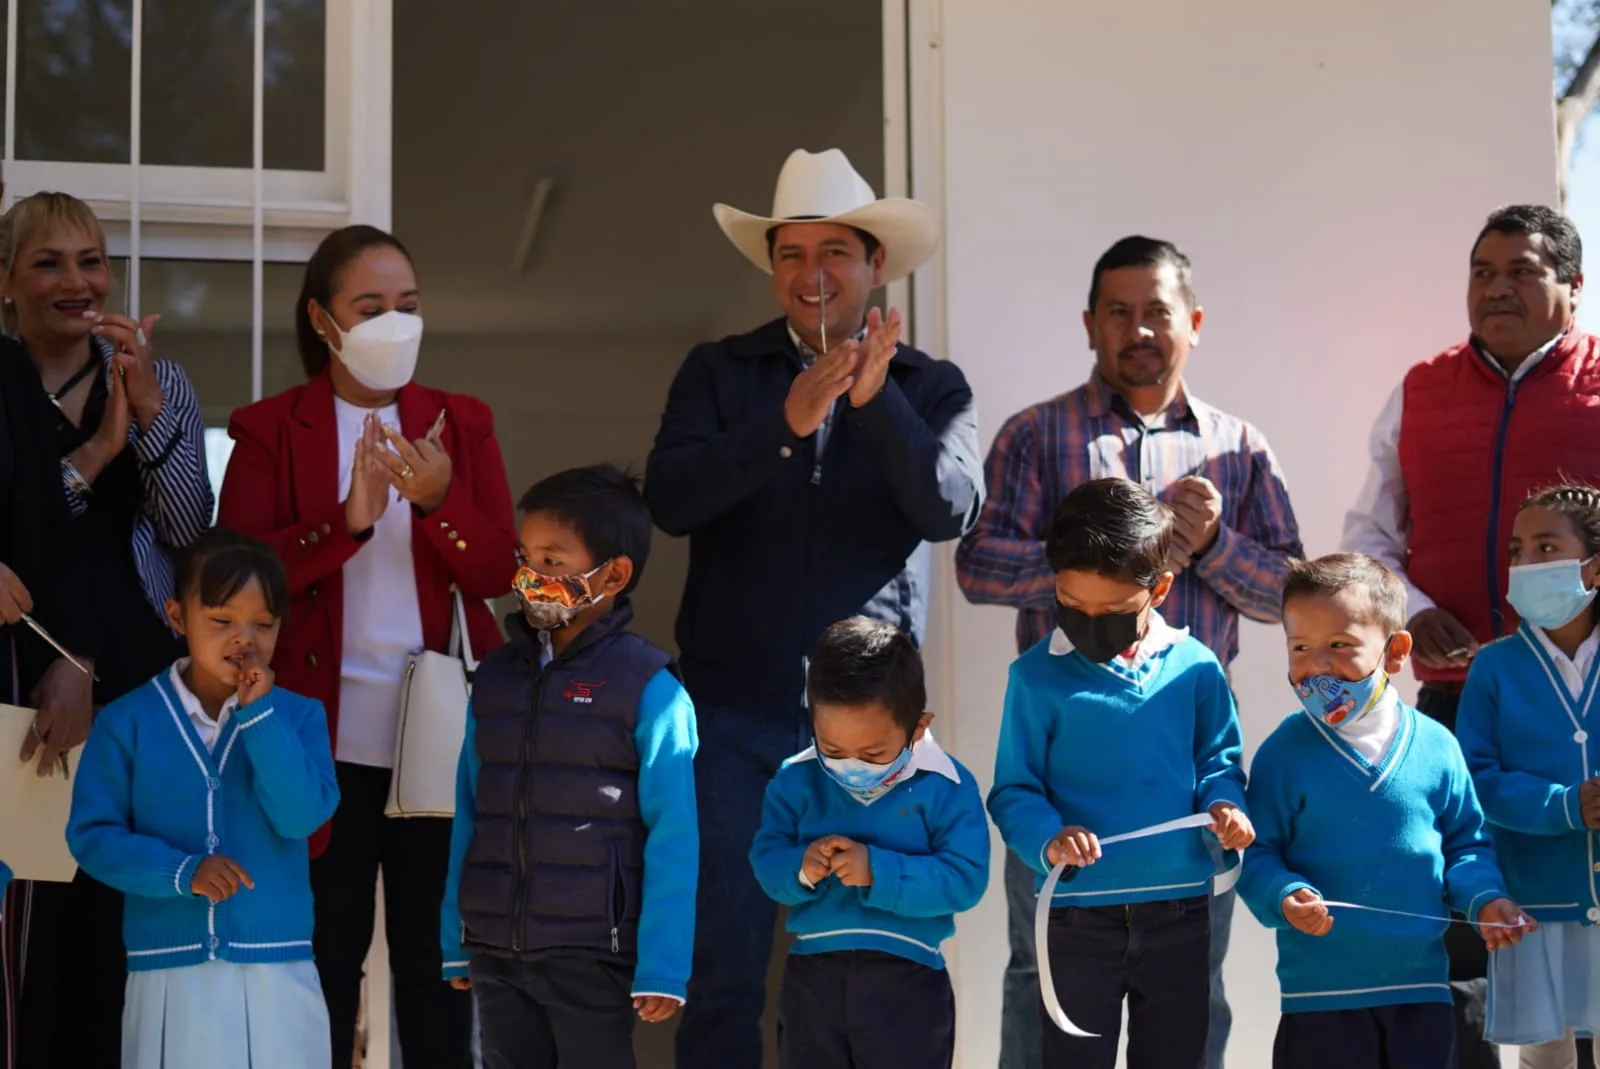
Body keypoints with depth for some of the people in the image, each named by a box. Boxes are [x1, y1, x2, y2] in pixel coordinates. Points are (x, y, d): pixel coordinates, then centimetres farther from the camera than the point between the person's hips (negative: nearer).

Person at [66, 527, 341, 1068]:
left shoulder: (299, 716, 3)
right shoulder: (128, 719, 0)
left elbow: (302, 817, -11)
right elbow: (91, 834, -3)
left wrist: (259, 715, -14)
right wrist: (181, 871, -16)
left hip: (276, 970, 1)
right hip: (170, 972, -1)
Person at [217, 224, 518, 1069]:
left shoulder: (463, 423, 8)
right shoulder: (268, 430, 1)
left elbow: (498, 572, 0)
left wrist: (440, 500, -19)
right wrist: (347, 524, -22)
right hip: (325, 741, -2)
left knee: (436, 958, 7)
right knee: (326, 956, 5)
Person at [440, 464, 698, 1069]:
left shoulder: (647, 688, -8)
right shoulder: (496, 677, 9)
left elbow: (673, 836, -11)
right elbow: (470, 810, 12)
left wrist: (662, 966, -14)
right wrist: (456, 936, 11)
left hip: (593, 954, -5)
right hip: (496, 950, 5)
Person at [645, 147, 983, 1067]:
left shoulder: (931, 388, 5)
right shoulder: (719, 373, 5)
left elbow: (951, 509, -11)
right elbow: (670, 499, -10)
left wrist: (877, 400, -23)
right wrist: (786, 422, -22)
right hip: (735, 713, 0)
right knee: (725, 967, -2)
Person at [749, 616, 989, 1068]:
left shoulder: (945, 787, -11)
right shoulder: (796, 779, -1)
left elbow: (965, 878, -16)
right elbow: (766, 859, 1)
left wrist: (881, 872, -26)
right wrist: (800, 868, -22)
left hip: (906, 983, -3)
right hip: (813, 976, 4)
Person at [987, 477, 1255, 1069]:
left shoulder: (1195, 668, -2)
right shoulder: (1037, 676, -7)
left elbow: (1217, 760, 9)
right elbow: (1014, 790, -5)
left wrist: (1224, 805, -11)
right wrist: (1048, 839, -23)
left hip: (1180, 911, 2)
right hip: (1079, 914, -2)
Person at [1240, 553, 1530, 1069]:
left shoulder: (1436, 747, 2)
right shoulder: (1284, 754, -5)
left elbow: (1466, 842, 12)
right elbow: (1257, 852, -5)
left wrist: (1484, 898, -5)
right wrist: (1284, 897, -23)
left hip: (1422, 985, 3)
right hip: (1320, 991, -3)